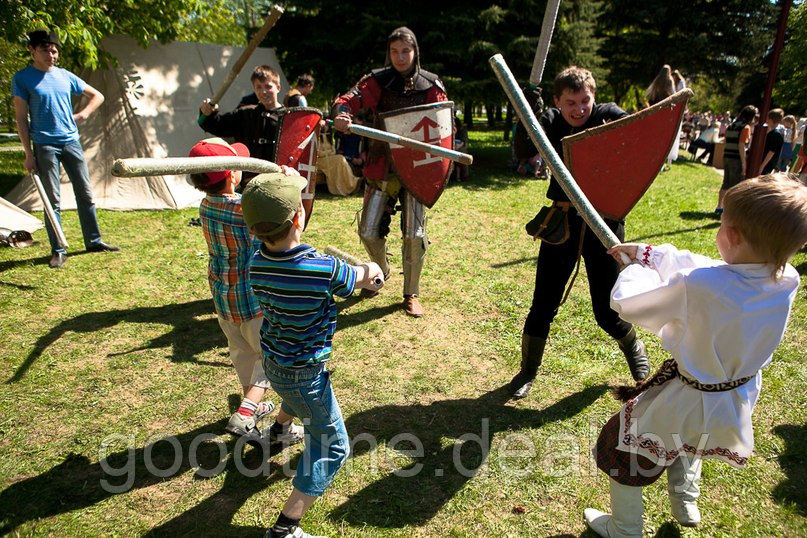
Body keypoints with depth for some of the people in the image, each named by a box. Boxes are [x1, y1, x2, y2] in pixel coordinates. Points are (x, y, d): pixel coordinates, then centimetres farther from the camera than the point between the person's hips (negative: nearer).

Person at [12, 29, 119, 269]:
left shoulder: (66, 76, 10)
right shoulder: (22, 78, -1)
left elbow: (97, 96, 20)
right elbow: (21, 118, -3)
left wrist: (83, 114, 2)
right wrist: (28, 154, -8)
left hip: (71, 142, 4)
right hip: (44, 146, -4)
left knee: (85, 194, 7)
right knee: (53, 201, -1)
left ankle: (93, 241, 19)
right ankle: (58, 251, 7)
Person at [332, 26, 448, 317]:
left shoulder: (430, 84, 3)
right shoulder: (378, 80, 1)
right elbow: (351, 99, -12)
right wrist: (342, 114, -36)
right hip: (382, 165, 1)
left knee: (415, 234, -2)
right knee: (369, 231, 2)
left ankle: (411, 293, 17)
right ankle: (381, 271, 34)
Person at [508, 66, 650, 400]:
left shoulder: (607, 116, -6)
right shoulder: (552, 122, -2)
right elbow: (524, 151, -17)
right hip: (562, 220, 1)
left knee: (607, 309, 7)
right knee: (544, 303, 4)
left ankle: (635, 350, 42)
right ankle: (528, 370, 25)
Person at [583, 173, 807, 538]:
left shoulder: (696, 286, -37)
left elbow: (625, 303, -23)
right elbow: (704, 267, -2)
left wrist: (637, 269, -2)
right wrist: (647, 253, 5)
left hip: (687, 403, -6)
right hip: (737, 401, 7)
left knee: (621, 449, 19)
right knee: (686, 439, 38)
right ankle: (685, 504, 56)